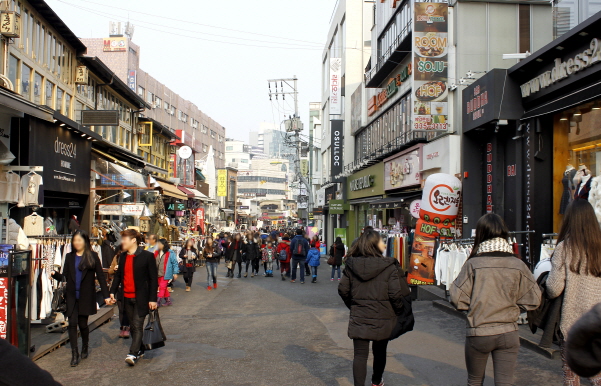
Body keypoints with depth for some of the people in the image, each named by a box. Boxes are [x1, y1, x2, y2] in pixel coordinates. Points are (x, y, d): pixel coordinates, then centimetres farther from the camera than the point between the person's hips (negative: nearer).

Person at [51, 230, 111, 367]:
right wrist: (55, 274, -15)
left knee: (83, 324, 4)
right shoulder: (69, 257, 8)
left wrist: (106, 295, -7)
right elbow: (65, 277, 7)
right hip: (71, 296, 2)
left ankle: (85, 346, 32)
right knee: (72, 323, -4)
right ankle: (74, 354, 4)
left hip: (86, 296, -2)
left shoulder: (92, 256, -2)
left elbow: (100, 277, -3)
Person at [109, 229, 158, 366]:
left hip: (141, 298, -6)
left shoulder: (147, 256, -10)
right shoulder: (123, 256, 10)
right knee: (133, 326, 13)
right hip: (127, 297, 7)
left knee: (137, 325, -9)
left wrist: (152, 298, -13)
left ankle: (133, 354, -10)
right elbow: (118, 275, 17)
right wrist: (112, 291, 6)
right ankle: (140, 350, 26)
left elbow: (154, 278, -10)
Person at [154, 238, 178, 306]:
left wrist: (175, 273, -8)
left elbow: (175, 263, -6)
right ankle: (168, 300, 27)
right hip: (158, 274, 6)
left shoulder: (170, 253, -9)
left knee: (162, 288, -7)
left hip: (165, 274, -6)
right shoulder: (156, 252, 7)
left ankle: (158, 302, -3)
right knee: (164, 288, 14)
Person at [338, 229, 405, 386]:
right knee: (380, 352, 20)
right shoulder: (389, 267, -12)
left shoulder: (352, 265, -3)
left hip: (358, 318, 1)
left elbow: (343, 290, 1)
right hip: (382, 319, -1)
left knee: (360, 354, 3)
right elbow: (395, 295, -14)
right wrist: (397, 311, 5)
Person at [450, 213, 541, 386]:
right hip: (508, 334, 1)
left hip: (478, 334, -1)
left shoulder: (472, 264, -13)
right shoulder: (518, 265, -6)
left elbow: (457, 298, -11)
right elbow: (533, 299, -1)